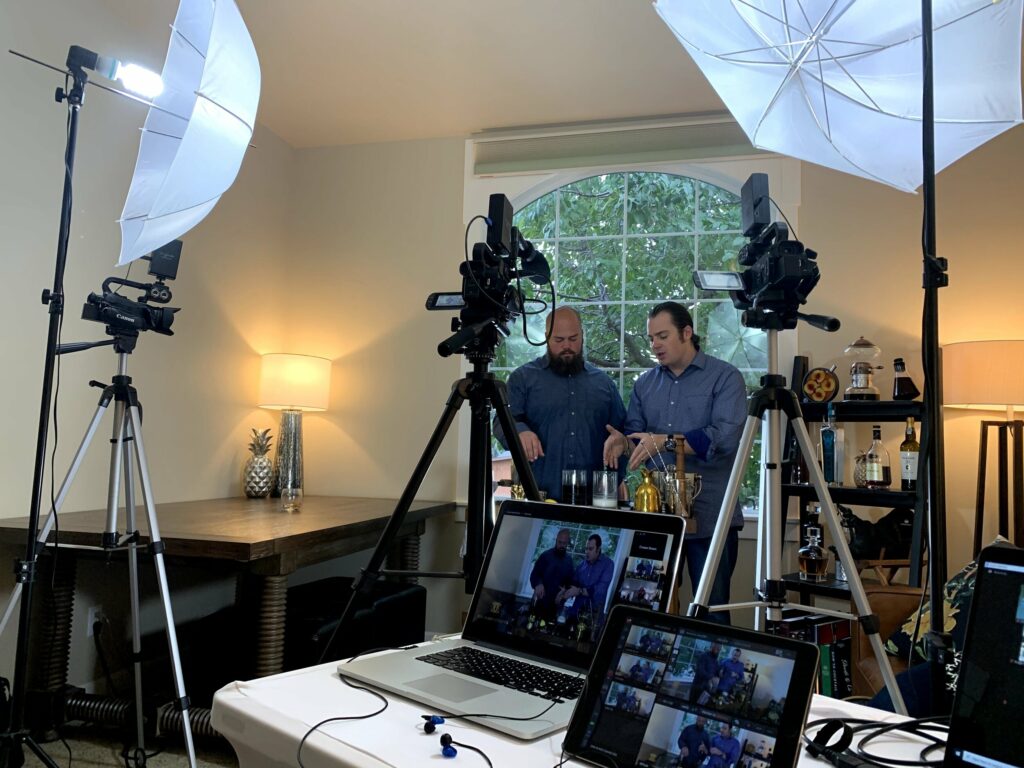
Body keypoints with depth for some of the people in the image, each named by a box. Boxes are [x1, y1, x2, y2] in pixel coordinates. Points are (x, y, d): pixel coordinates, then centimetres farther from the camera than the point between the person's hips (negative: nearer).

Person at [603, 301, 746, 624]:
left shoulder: (725, 377, -2)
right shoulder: (645, 384, 14)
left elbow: (726, 436, -15)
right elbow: (635, 432, 12)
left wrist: (665, 442, -22)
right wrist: (624, 441, -11)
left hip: (709, 515, -4)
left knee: (711, 611, 4)